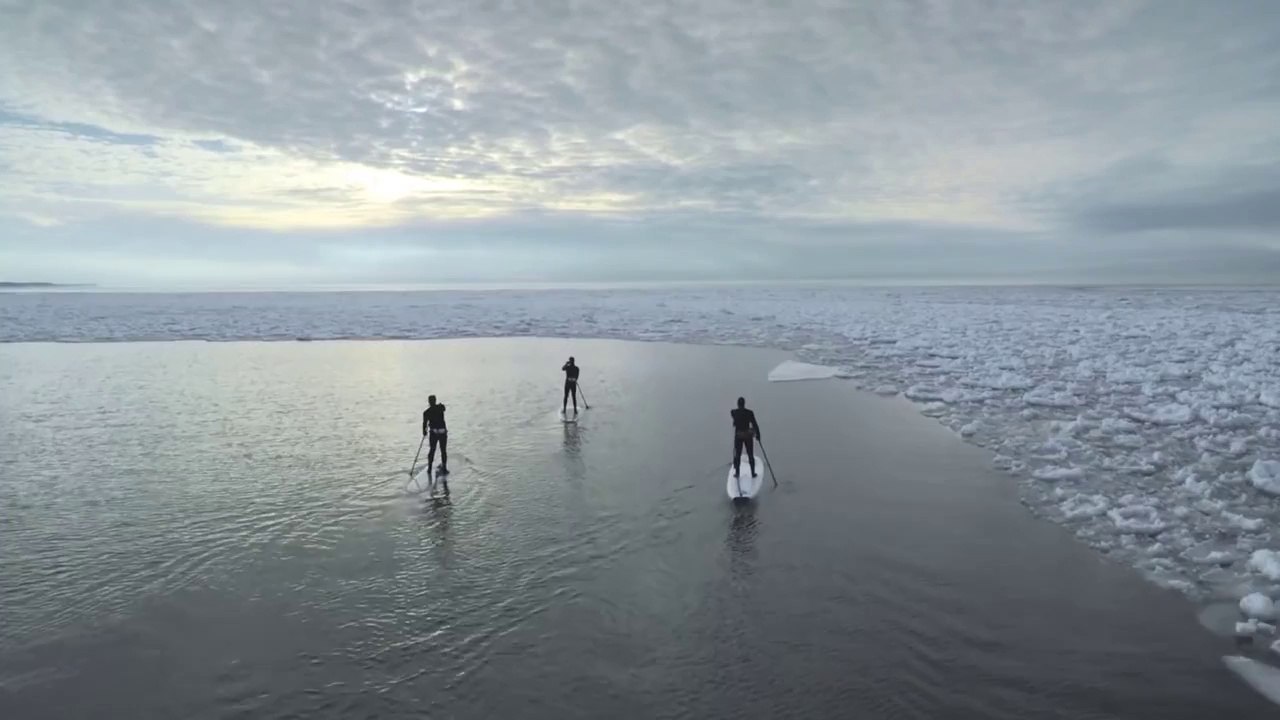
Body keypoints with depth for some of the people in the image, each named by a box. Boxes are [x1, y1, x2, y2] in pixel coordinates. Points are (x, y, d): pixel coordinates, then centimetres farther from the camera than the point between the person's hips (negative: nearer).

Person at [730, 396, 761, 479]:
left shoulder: (733, 412, -7)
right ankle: (753, 473, 14)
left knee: (737, 455, 10)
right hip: (748, 436, 0)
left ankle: (737, 472, 11)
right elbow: (755, 424, -9)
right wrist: (758, 434, 3)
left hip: (738, 436, 0)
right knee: (750, 455, 10)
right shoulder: (749, 413, -11)